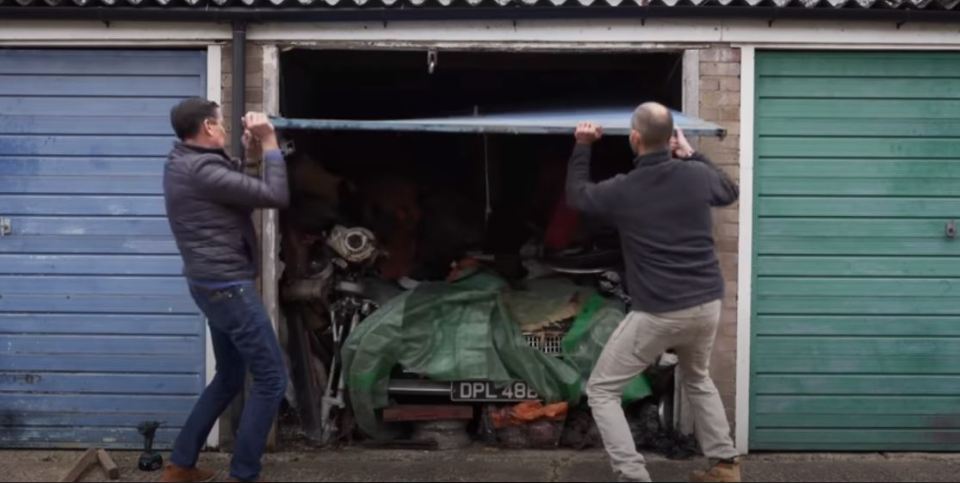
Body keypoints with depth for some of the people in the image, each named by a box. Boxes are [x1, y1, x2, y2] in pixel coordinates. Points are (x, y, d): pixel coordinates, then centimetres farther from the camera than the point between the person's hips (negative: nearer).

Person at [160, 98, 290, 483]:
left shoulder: (183, 161, 10)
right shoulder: (202, 170, -21)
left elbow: (237, 190, 21)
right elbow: (276, 196, -20)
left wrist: (250, 147, 10)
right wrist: (269, 143, -11)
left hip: (213, 285, 10)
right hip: (228, 287, -10)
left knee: (229, 378, 21)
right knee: (271, 381, -2)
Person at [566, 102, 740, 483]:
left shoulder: (622, 191, -9)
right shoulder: (697, 176, -1)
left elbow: (576, 195, 13)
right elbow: (731, 191, 24)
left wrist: (582, 147, 22)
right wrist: (692, 156, 27)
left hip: (658, 313, -5)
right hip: (707, 304, 5)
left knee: (601, 391, 8)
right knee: (697, 379, 33)